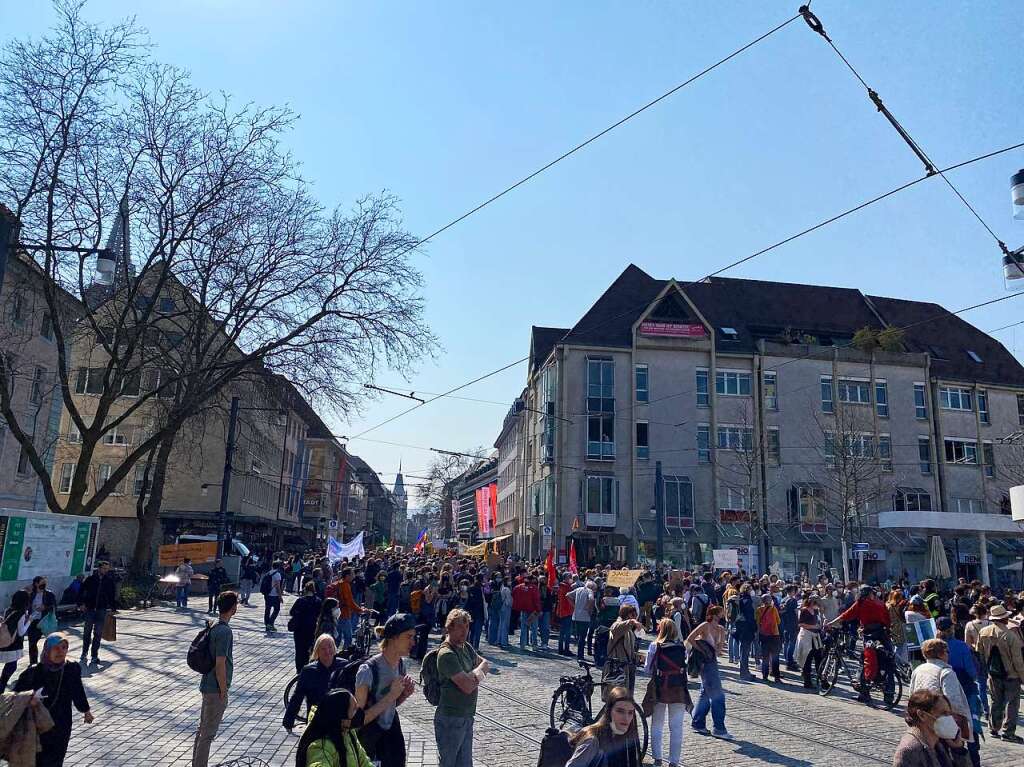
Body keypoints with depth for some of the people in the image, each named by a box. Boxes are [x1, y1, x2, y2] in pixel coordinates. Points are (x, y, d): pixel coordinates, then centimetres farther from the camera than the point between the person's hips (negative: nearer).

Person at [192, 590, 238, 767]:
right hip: (216, 689, -9)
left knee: (203, 728, 20)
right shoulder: (224, 631, -24)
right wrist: (223, 691, -15)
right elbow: (220, 664, -24)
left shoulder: (213, 626, 5)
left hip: (208, 686, 9)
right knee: (208, 733, 1)